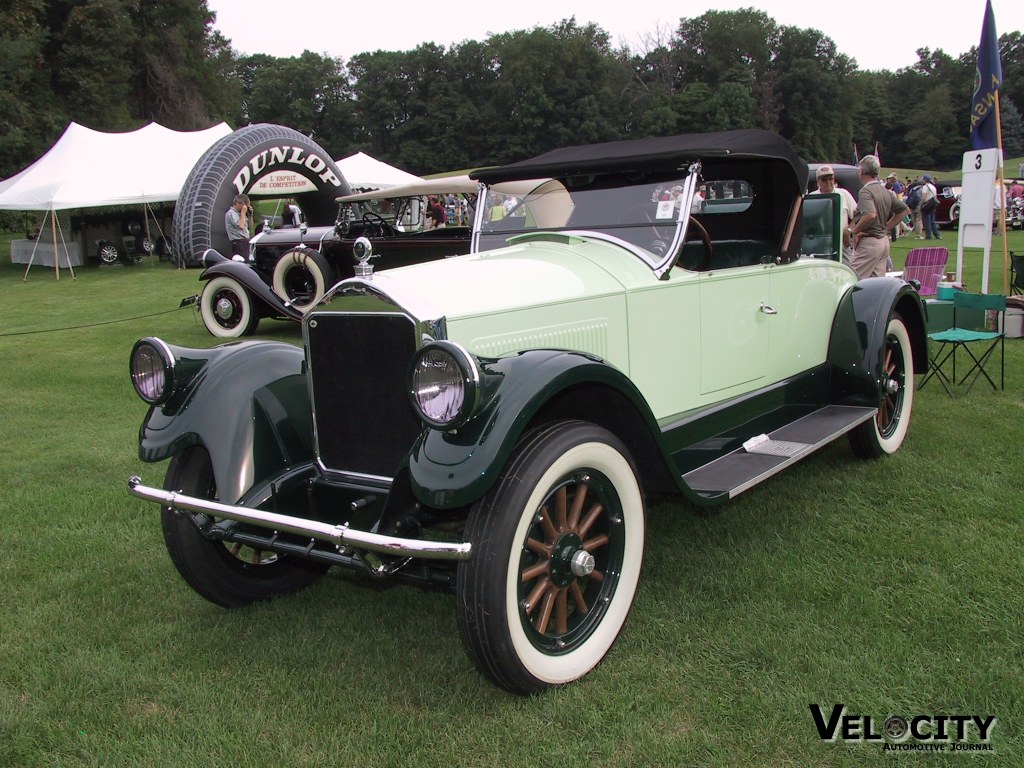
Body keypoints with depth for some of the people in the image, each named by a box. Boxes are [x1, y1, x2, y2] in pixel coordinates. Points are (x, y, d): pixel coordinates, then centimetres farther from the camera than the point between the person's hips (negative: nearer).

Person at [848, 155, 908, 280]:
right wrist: (886, 228, 16)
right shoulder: (886, 191, 12)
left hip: (869, 242, -9)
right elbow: (904, 209, 19)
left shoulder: (865, 191, -16)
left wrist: (854, 230, -17)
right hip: (884, 241, 9)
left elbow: (871, 215, -32)